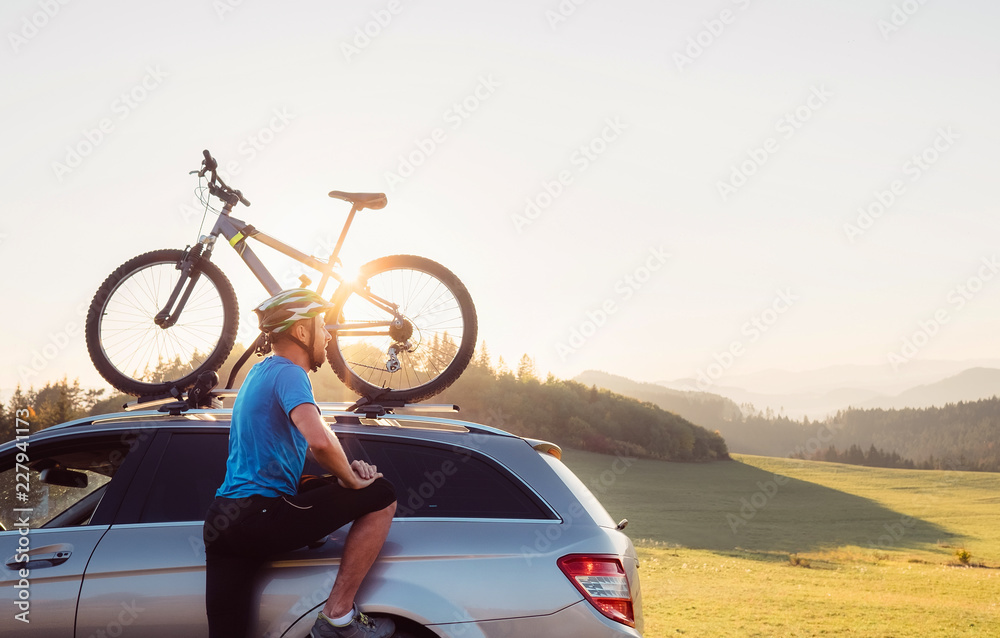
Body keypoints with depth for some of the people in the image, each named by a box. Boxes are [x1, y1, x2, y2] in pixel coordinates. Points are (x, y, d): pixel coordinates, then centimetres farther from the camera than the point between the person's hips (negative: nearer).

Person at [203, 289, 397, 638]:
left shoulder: (260, 372, 21)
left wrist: (346, 468, 12)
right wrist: (351, 479, -10)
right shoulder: (288, 373, -10)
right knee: (381, 496, -3)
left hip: (222, 521, 10)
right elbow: (319, 440, -29)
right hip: (262, 517, -10)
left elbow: (306, 443, 30)